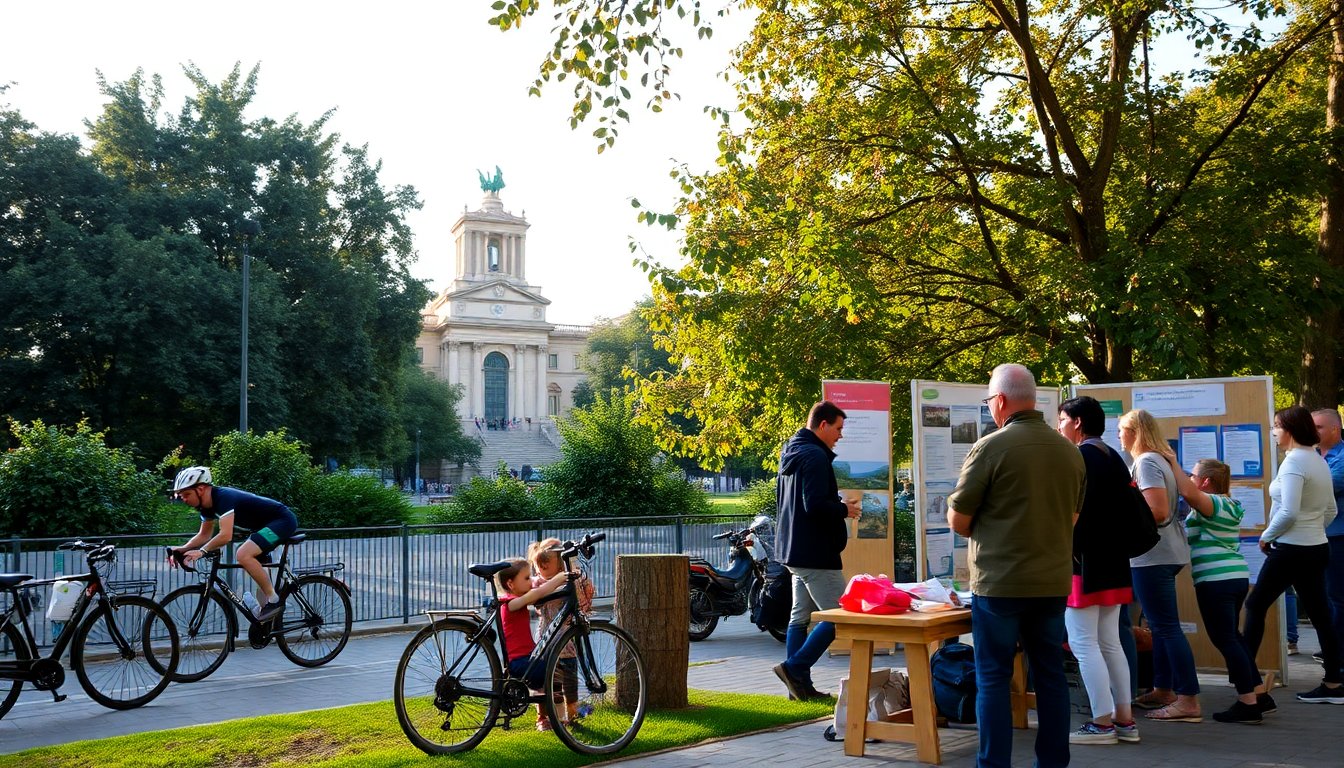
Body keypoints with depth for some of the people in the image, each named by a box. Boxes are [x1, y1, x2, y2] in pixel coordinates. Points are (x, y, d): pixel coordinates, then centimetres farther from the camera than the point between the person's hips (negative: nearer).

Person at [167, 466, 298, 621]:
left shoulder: (224, 497, -26)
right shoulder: (207, 504, 3)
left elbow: (226, 535, -35)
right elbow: (204, 535, 12)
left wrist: (201, 551, -32)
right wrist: (183, 549, -3)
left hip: (283, 520, -11)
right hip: (266, 524, 11)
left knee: (243, 555, -24)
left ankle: (274, 600, -13)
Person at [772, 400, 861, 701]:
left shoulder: (790, 454, 15)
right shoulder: (815, 456, -16)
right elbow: (815, 505, -25)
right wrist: (844, 509, -7)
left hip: (793, 550, 11)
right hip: (815, 552, -11)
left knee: (800, 617, 12)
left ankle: (800, 684, 15)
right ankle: (794, 668, -9)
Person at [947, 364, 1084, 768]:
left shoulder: (990, 447, -13)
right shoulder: (1070, 451, 6)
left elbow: (957, 520, -7)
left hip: (999, 582, -5)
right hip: (1053, 581, 5)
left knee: (993, 679, 3)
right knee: (1050, 675, 13)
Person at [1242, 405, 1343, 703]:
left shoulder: (1293, 462, -17)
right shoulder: (1319, 461, 10)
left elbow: (1288, 513, -24)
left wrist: (1266, 536, -10)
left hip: (1291, 550, -9)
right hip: (1316, 547, 9)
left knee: (1255, 606, 3)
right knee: (1319, 614, 10)